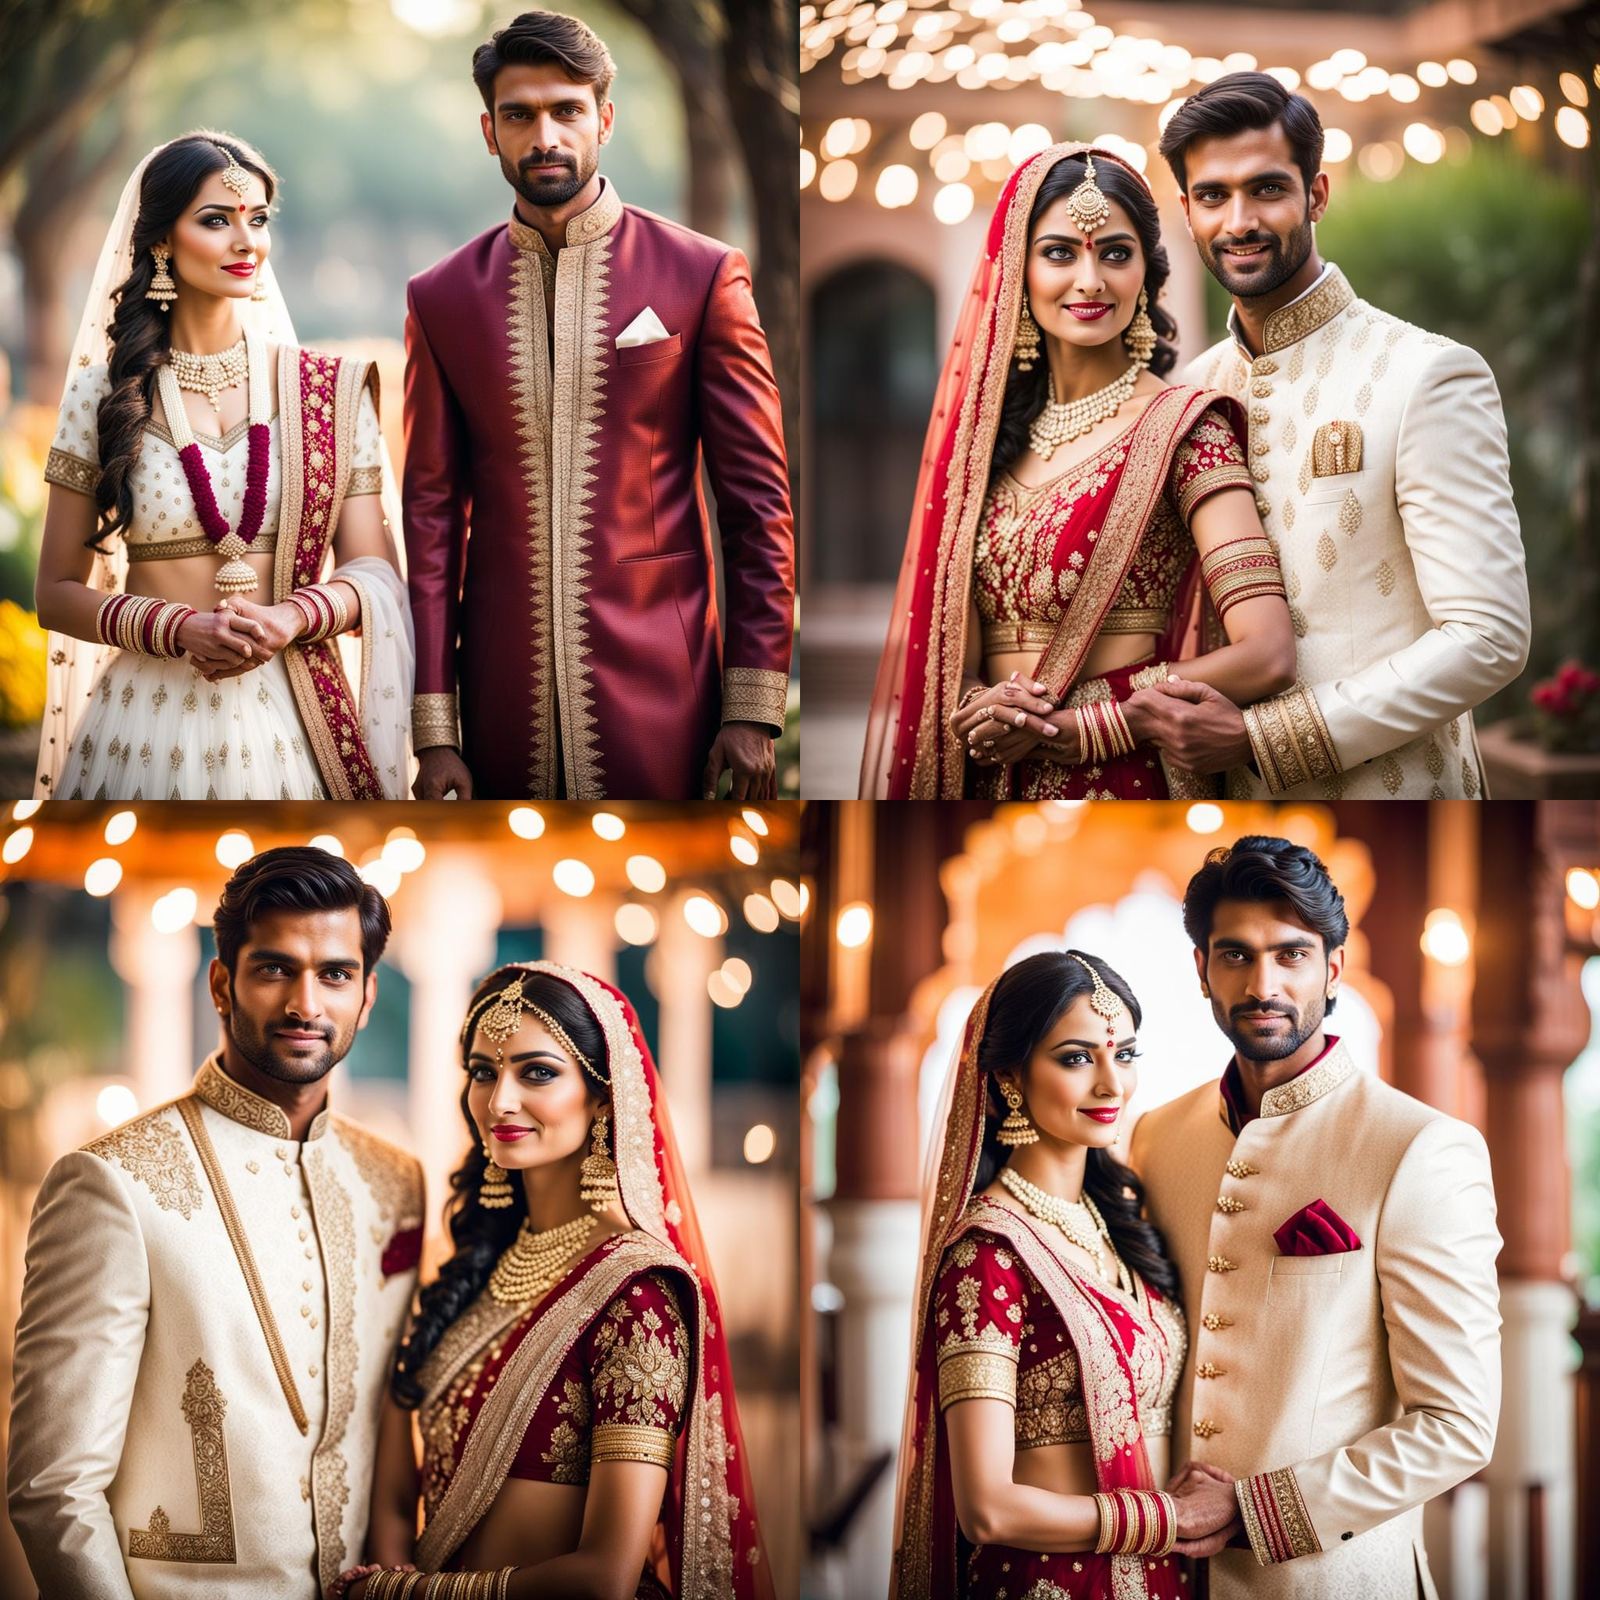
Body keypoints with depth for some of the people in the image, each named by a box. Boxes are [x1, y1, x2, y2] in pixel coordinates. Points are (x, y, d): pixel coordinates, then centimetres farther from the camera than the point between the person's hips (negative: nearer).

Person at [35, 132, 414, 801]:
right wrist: (182, 630, -15)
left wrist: (288, 620, -18)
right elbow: (59, 593, 2)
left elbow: (372, 571, 3)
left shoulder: (328, 390, 3)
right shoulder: (104, 394, 1)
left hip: (293, 721, 1)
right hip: (152, 717, -1)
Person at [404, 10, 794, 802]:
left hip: (657, 688, -2)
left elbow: (759, 500, 0)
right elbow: (432, 512, 6)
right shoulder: (442, 297, 7)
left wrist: (753, 707, -6)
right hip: (505, 696, 2)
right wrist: (433, 728, -1)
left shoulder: (701, 275, 0)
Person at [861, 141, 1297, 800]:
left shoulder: (1181, 429, -10)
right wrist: (974, 706, -14)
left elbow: (1266, 658, -19)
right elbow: (943, 641, 8)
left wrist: (1070, 727, -16)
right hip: (987, 784, 5)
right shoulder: (989, 429, 5)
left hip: (1122, 780, -5)